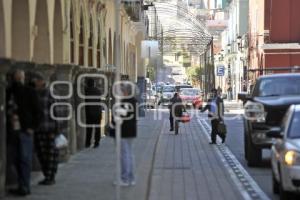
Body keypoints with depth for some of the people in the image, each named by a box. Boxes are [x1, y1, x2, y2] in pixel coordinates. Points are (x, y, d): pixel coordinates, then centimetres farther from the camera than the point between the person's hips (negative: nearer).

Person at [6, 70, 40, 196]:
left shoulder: (29, 92, 1)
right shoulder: (8, 93, 10)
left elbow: (36, 111, -1)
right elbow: (5, 111, 12)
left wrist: (32, 127, -9)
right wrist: (6, 128, 3)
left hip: (25, 131, -4)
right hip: (12, 131, 4)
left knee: (25, 159, -4)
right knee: (16, 160, 7)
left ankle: (25, 187, -4)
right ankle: (21, 186, 13)